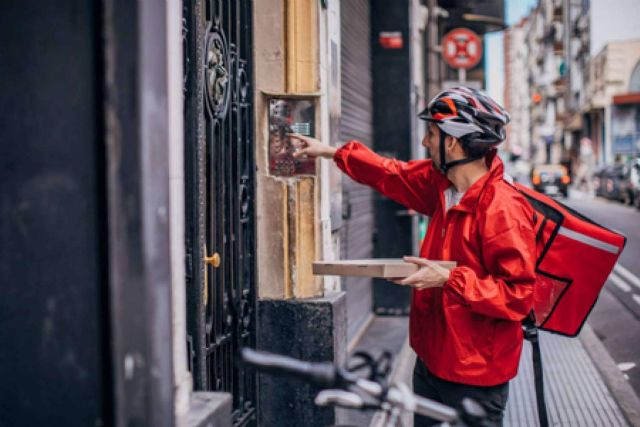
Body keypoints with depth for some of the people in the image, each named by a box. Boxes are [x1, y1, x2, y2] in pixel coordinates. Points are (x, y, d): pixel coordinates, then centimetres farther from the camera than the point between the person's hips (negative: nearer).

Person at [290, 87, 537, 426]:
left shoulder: (503, 207, -24)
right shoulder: (442, 184, 2)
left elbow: (518, 295, -25)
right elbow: (394, 175, 20)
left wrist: (449, 279, -26)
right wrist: (332, 153, 26)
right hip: (432, 361, 9)